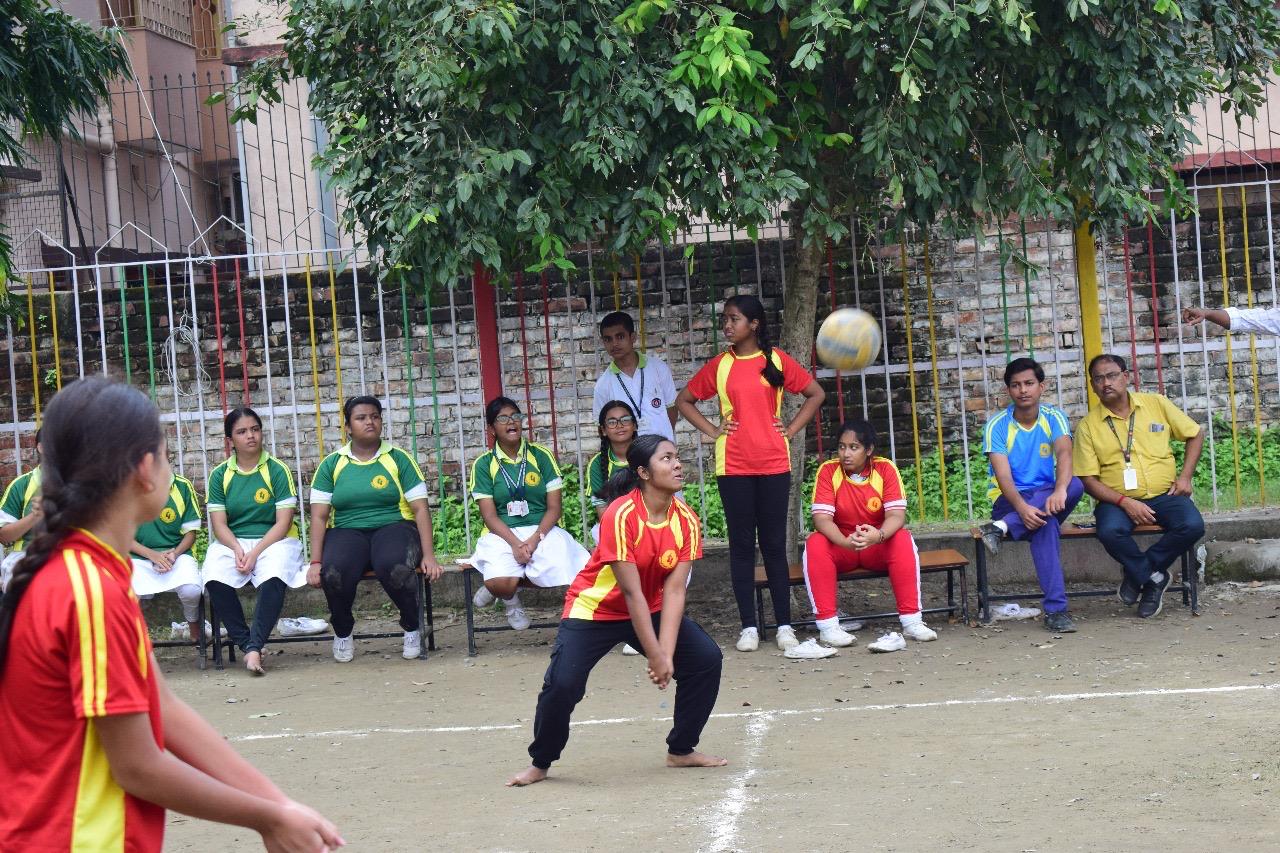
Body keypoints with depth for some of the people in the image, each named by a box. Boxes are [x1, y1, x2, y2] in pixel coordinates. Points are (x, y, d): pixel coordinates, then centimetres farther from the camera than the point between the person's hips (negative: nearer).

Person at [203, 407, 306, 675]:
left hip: (273, 541, -2)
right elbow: (219, 524, 3)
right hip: (232, 543, 2)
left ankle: (254, 646, -37)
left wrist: (255, 553, -16)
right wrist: (238, 549, -17)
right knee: (215, 578, -31)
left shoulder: (277, 470, 1)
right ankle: (244, 642, -21)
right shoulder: (220, 475, 8)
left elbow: (283, 522, -5)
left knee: (273, 577, -36)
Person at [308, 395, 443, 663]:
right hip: (347, 532, 1)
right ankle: (342, 632, -2)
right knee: (334, 572, -34)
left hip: (393, 528, -1)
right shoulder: (332, 464, 9)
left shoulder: (398, 459, 6)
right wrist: (315, 562, -7)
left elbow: (421, 508, 2)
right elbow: (319, 516, 5)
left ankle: (412, 625, -7)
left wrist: (428, 555, -10)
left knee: (394, 567, -38)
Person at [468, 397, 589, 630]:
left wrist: (535, 538, -15)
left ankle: (503, 586, -1)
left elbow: (554, 508, 3)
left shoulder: (540, 455, 7)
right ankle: (511, 601, 8)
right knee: (500, 583, -33)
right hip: (502, 534, -2)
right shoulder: (484, 464, 4)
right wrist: (515, 543, -19)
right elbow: (489, 515, -2)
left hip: (542, 531, 2)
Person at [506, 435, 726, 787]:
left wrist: (666, 654, -25)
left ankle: (681, 750, 10)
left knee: (707, 658, -9)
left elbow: (674, 591, -16)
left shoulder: (686, 520, -13)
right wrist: (655, 657, -27)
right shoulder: (621, 515, -28)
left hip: (651, 610, 5)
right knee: (562, 682, -21)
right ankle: (540, 763, 5)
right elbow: (632, 593, -28)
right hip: (595, 609, -5)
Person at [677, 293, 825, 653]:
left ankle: (784, 625, 7)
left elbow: (816, 394, 10)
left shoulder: (777, 360, 3)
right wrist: (711, 430, 3)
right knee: (742, 545, 2)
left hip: (773, 464, -1)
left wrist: (791, 430, 2)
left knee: (774, 544, 2)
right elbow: (684, 400, 14)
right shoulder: (719, 365, 5)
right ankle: (748, 626, 6)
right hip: (733, 466, 1)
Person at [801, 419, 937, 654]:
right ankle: (827, 626, -31)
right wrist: (846, 542, -42)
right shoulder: (828, 471, -12)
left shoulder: (885, 469, -11)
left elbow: (896, 515, -20)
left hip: (878, 546, 0)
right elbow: (821, 518, -22)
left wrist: (878, 535, -44)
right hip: (841, 547, 0)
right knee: (815, 544, -30)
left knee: (903, 540, -30)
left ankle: (912, 621, -27)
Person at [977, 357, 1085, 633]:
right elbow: (1003, 476, -18)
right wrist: (1022, 507, -39)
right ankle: (1055, 609, -42)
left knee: (1076, 485, -32)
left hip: (1047, 497, 3)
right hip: (1009, 501, -3)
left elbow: (1064, 454, -21)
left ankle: (1004, 528, -34)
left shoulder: (1054, 418, 0)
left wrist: (1060, 490, -44)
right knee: (1044, 522, -37)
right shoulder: (997, 426, -6)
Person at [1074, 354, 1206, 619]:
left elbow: (1195, 434, 17)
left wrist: (1185, 476, 3)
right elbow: (1088, 479, -2)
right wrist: (1125, 502, -16)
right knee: (1110, 532, -35)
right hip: (1118, 500, -2)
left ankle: (1139, 573, -8)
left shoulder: (1156, 404, 7)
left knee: (1192, 525, -28)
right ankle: (1153, 577, -9)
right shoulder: (1088, 426, 1)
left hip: (1164, 495, 2)